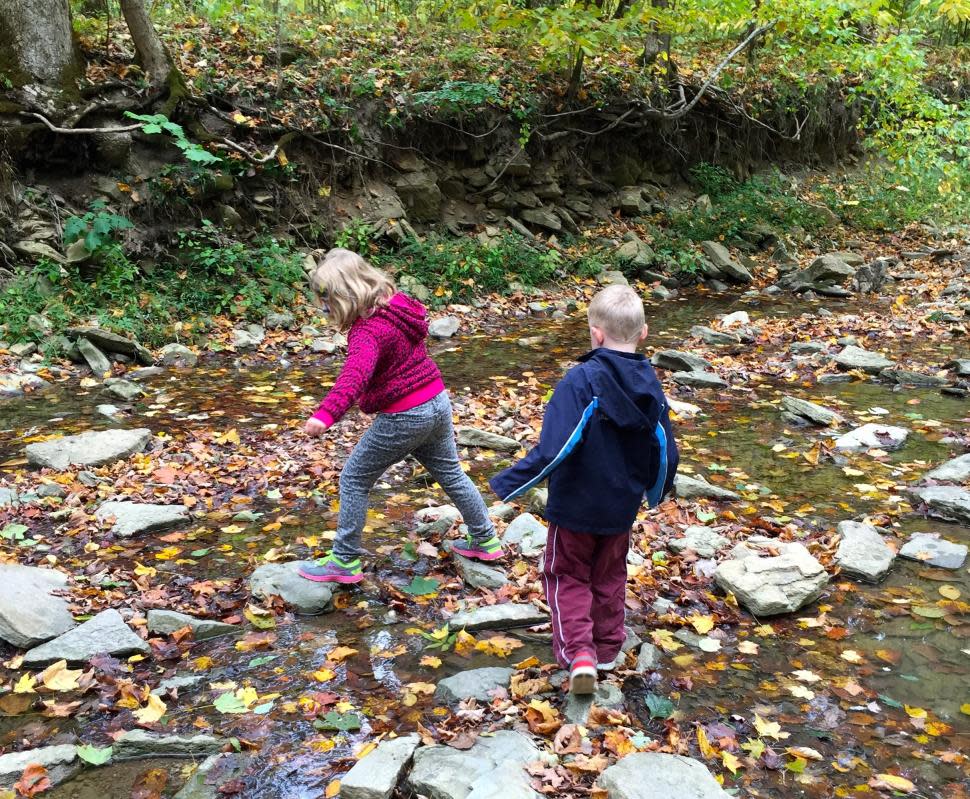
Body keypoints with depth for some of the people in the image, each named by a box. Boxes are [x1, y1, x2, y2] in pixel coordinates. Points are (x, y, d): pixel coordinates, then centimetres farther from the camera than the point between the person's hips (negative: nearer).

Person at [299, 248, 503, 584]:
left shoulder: (367, 331, -25)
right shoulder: (399, 304, 2)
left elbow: (355, 374, -45)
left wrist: (326, 413, -59)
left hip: (404, 417, -9)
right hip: (437, 403, 9)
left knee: (353, 480, 6)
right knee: (450, 472, 25)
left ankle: (345, 561, 15)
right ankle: (485, 540, 39)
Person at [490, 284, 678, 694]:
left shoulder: (582, 380, -24)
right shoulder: (650, 384, -6)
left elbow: (554, 449, -30)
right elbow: (666, 454, 3)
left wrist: (508, 484, -22)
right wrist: (656, 491, 22)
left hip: (575, 506, -5)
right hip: (622, 507, 5)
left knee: (567, 575, 15)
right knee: (610, 576, 24)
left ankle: (579, 653, 3)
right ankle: (607, 648, 37)